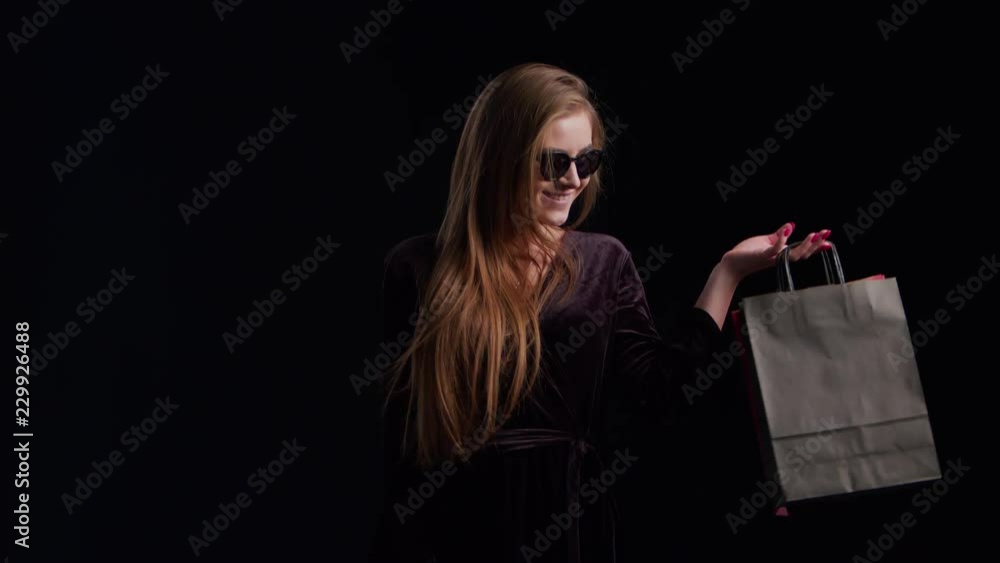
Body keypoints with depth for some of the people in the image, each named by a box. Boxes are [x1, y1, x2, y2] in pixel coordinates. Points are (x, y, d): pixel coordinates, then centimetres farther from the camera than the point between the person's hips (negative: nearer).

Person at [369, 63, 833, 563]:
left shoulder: (604, 261, 5)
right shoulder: (418, 266, -5)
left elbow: (659, 384, -3)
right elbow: (382, 423, -4)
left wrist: (729, 271, -3)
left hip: (571, 521, 3)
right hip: (454, 520, -3)